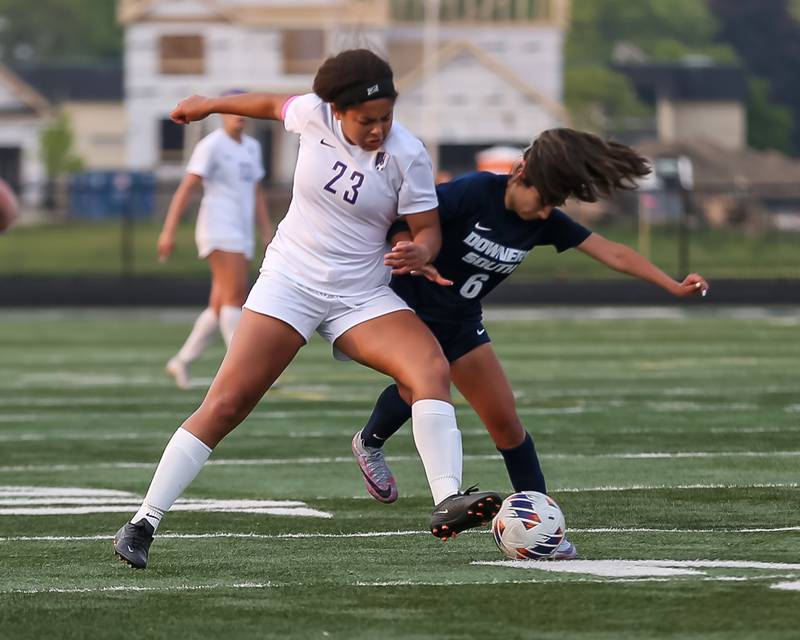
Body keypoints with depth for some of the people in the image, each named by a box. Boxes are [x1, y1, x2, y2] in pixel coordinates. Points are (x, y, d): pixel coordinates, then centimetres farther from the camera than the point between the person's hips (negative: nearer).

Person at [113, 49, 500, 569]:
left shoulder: (407, 155, -13)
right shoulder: (313, 115, -9)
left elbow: (428, 230, -6)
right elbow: (276, 105, 14)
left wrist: (421, 252, -30)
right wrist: (210, 105, 28)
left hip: (363, 296, 0)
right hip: (289, 282, 0)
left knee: (433, 369, -26)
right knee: (226, 404, -10)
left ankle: (448, 503, -36)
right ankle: (144, 523, -5)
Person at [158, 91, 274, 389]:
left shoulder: (252, 147, 17)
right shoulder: (211, 146, -6)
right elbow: (186, 189, -11)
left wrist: (267, 232, 17)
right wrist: (169, 231, -16)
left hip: (242, 235, 8)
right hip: (219, 230, -8)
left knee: (220, 307, 6)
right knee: (235, 293, -17)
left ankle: (182, 361, 16)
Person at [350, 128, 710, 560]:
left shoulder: (546, 222, -5)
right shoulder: (475, 192, -23)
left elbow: (613, 253, -5)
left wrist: (674, 287, -11)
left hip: (460, 320, 6)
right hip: (407, 308, -6)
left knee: (505, 421, -1)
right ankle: (370, 443, 3)